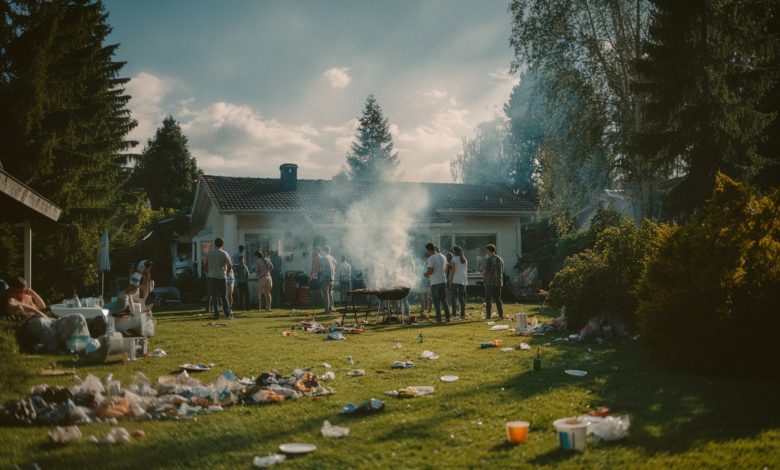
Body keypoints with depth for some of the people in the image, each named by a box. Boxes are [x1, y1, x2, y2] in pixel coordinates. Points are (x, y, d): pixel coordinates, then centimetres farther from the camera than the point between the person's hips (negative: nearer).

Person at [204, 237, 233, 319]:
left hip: (211, 276, 1)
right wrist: (227, 272, 7)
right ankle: (227, 313, 9)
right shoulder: (224, 254, -5)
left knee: (214, 296, 3)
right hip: (222, 277, -1)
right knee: (224, 295, 9)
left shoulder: (210, 252, -1)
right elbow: (230, 265, -10)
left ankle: (216, 313, -2)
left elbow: (206, 263, 5)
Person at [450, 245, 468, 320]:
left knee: (454, 297, -5)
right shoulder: (465, 260, 13)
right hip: (464, 280, 6)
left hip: (456, 280, -6)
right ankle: (463, 314, 7)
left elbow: (453, 270, -9)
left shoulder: (454, 259, -5)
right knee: (462, 297, 11)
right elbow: (466, 270, 14)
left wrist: (451, 279, -4)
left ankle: (454, 313, -15)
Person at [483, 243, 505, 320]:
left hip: (490, 282, -6)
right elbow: (502, 271, 14)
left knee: (488, 299, 0)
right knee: (498, 298, 10)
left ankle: (488, 316, -1)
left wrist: (483, 277, 5)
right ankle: (501, 315, 4)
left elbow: (485, 271, -13)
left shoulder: (488, 259, -11)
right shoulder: (500, 259, 10)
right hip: (498, 282, 6)